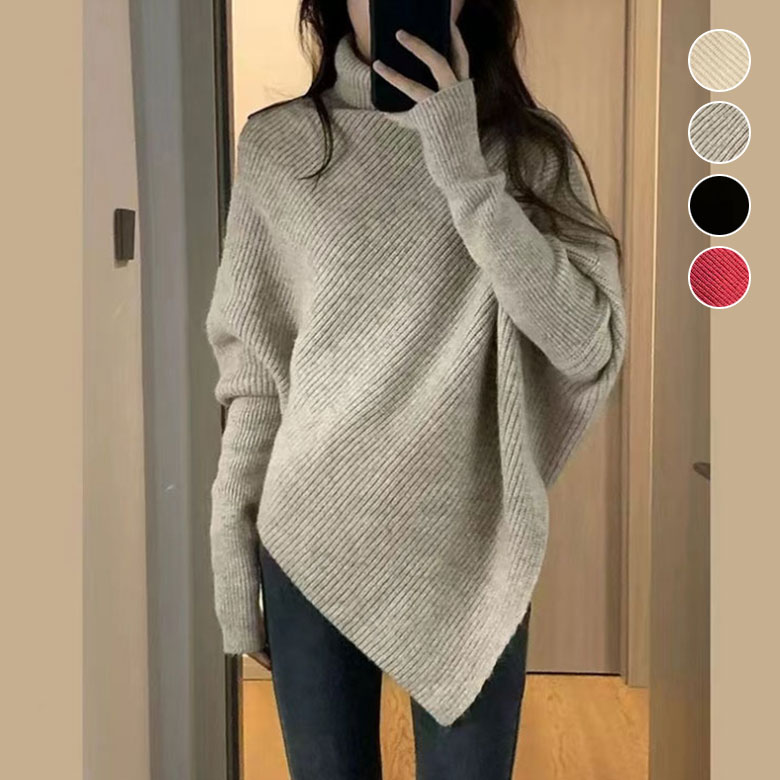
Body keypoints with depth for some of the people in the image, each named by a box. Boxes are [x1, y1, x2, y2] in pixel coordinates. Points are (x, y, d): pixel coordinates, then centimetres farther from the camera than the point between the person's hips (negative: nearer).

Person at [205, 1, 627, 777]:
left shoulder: (528, 149, -1)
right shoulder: (276, 146, 0)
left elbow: (591, 348, -14)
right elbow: (251, 367, 3)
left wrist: (465, 169, -19)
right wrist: (231, 549, 1)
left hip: (470, 547, 0)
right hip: (310, 543, 1)